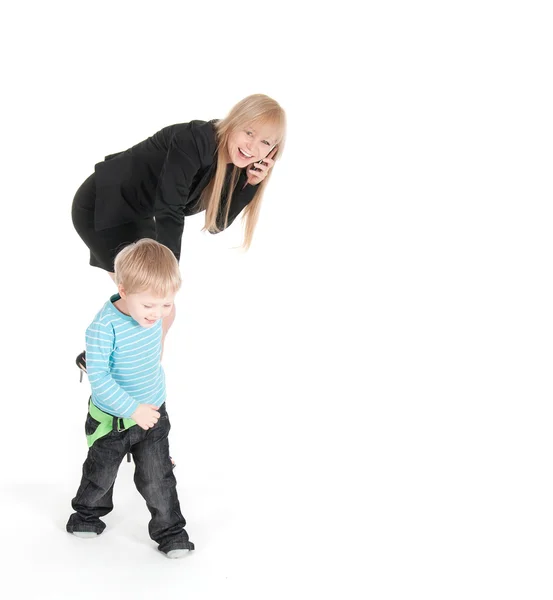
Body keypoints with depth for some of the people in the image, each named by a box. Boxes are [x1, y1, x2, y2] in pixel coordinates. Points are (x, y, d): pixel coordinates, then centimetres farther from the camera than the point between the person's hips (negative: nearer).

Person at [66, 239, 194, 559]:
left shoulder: (153, 317, -12)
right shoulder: (104, 327, -31)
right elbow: (99, 378, -29)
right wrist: (132, 409, -31)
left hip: (153, 414, 3)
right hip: (112, 420, -3)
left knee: (158, 477, 6)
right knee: (101, 472, 20)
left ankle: (170, 531, 23)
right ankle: (88, 512, 47)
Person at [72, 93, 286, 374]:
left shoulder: (232, 163, -3)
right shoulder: (194, 141, -28)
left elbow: (218, 222, -4)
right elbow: (168, 212, -30)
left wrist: (252, 182, -16)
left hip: (136, 213, 9)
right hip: (100, 207, -9)